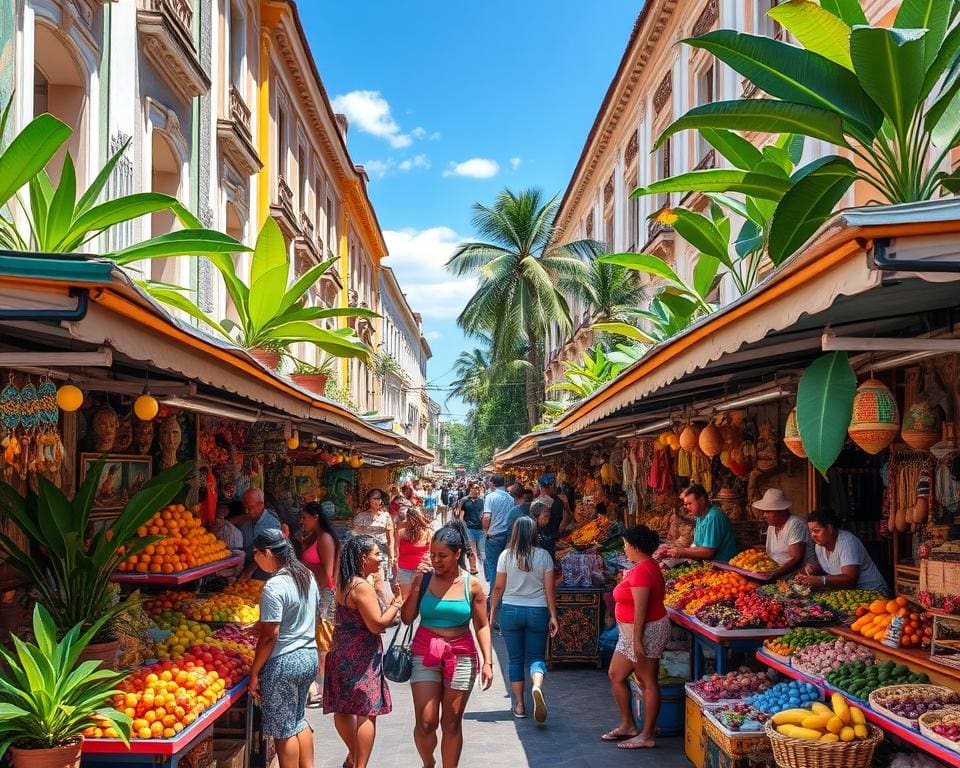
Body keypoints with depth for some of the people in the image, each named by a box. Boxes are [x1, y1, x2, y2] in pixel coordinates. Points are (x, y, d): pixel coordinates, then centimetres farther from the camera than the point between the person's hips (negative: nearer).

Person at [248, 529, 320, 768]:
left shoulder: (274, 587, -20)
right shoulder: (307, 576, 5)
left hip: (284, 662, -8)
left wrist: (254, 672, -11)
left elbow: (270, 635, -19)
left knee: (284, 729, 4)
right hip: (309, 656, 8)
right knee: (298, 719, 21)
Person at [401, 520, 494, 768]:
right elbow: (407, 618, -1)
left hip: (460, 655, 0)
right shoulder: (423, 578, -2)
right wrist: (416, 588, -12)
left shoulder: (472, 585, -3)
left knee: (452, 723, 7)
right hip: (425, 653, 0)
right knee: (426, 722, -2)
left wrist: (488, 661, -6)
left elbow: (482, 626, 1)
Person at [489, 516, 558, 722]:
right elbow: (549, 589, -4)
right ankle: (537, 686, -23)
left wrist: (492, 612, 10)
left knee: (515, 658, 11)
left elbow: (498, 587, -2)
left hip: (511, 611, 0)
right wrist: (553, 616, 2)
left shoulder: (506, 555, -5)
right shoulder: (544, 555, -5)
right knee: (536, 657, 7)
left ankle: (519, 705, 14)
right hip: (537, 612, 0)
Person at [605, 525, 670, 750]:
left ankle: (647, 736, 8)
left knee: (648, 682, 0)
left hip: (645, 631, -11)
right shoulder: (647, 566, 11)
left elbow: (640, 609, -24)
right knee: (616, 675, 14)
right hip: (630, 632, 11)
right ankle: (627, 725, 25)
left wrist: (637, 641, -23)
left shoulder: (641, 571, -21)